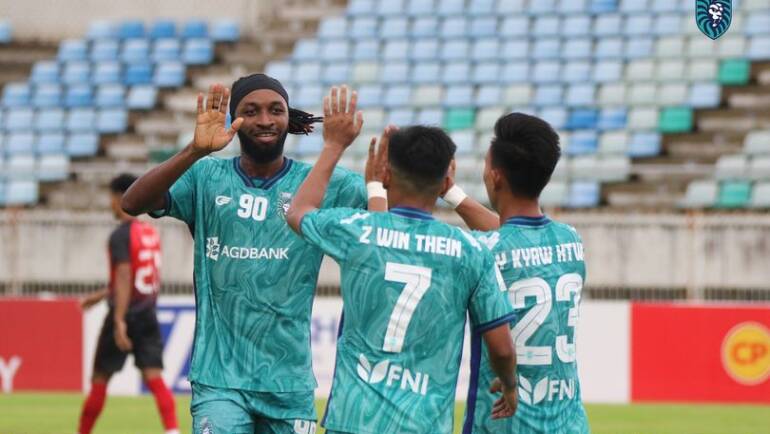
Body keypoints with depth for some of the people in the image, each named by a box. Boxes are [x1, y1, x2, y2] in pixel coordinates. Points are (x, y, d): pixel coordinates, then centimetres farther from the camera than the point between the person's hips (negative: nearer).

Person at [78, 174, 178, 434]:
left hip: (126, 315, -6)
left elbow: (124, 277, -21)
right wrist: (100, 296, 31)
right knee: (154, 378, -3)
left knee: (100, 379, 7)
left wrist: (119, 321, -25)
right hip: (148, 315, 6)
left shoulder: (121, 235, -11)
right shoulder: (151, 232, 13)